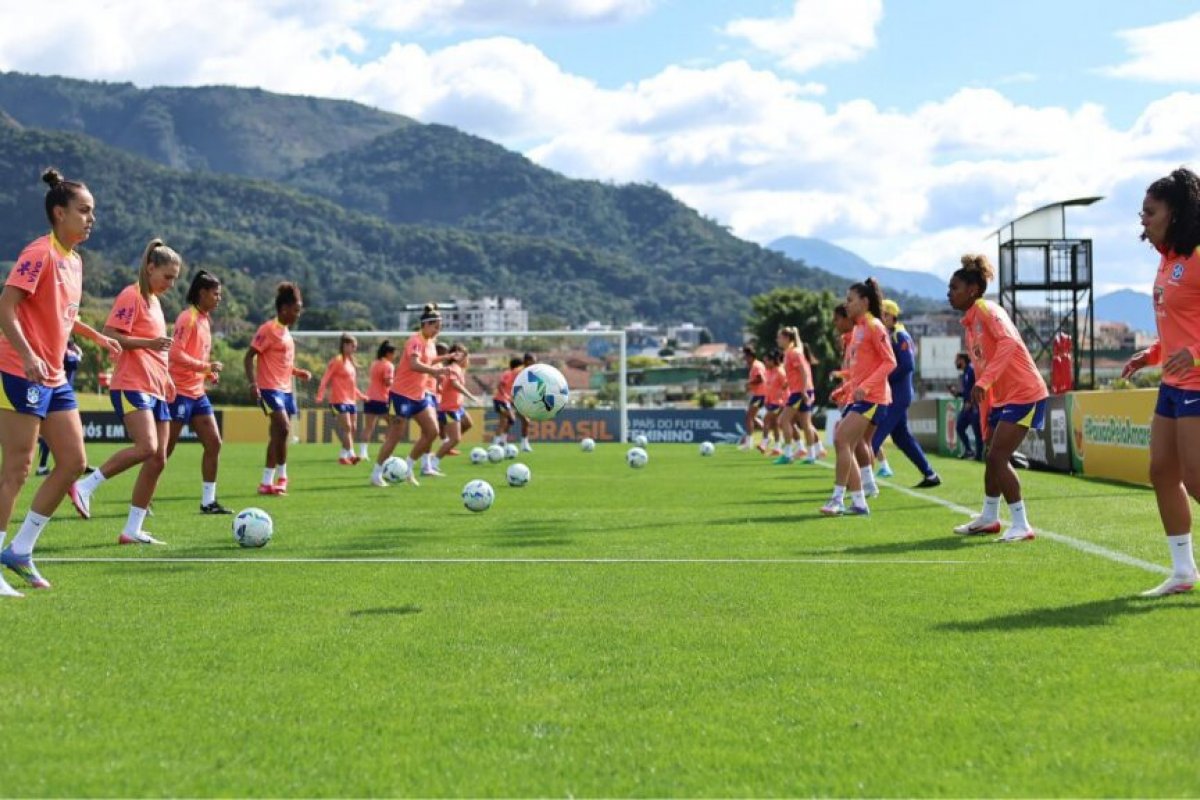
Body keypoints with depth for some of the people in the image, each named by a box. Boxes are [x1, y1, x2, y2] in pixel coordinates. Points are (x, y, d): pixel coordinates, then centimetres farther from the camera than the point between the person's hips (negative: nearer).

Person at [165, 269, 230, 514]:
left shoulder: (204, 320, 13)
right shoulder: (188, 318, -13)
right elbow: (175, 354, -22)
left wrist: (208, 373, 6)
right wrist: (206, 366, -20)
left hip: (197, 393, 9)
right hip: (180, 392, -9)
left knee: (214, 443, 3)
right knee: (165, 449, -2)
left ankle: (208, 501, 8)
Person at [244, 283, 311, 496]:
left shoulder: (285, 332, 15)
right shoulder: (268, 329, -10)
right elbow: (249, 358, -13)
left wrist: (298, 372, 12)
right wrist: (253, 384, -23)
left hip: (285, 389, 9)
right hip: (270, 388, -9)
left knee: (278, 435, 9)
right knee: (283, 429, -20)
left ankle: (268, 481, 15)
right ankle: (280, 476, -9)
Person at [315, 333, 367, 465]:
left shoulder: (350, 361, 16)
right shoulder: (337, 361, -9)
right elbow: (325, 378, -14)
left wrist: (361, 395, 26)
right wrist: (320, 395, -23)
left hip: (351, 400, 9)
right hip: (340, 400, -9)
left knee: (353, 428, 6)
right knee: (347, 427, -14)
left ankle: (344, 455, 11)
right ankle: (350, 454, -14)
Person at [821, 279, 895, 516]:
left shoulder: (873, 327, -9)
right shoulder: (857, 329, 17)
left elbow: (890, 362, -15)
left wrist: (865, 386, -22)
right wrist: (846, 388, 18)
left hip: (871, 397, -9)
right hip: (857, 396, 9)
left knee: (842, 440, -17)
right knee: (848, 446, 5)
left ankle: (838, 498, -14)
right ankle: (859, 502, 9)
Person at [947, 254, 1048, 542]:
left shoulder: (987, 310, -13)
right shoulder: (969, 325, 14)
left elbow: (1010, 341, -31)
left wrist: (983, 382, -36)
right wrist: (986, 417, 18)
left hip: (1024, 394, -10)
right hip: (1002, 398, 10)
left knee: (997, 458, -13)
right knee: (993, 457, 18)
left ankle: (1021, 526, -7)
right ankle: (989, 518, 33)